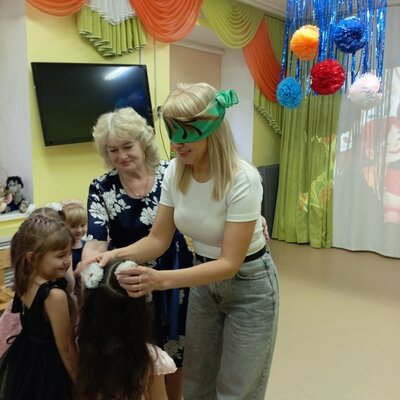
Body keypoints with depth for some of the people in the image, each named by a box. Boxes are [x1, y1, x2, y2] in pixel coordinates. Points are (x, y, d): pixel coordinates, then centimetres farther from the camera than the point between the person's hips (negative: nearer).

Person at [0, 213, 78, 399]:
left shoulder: (25, 283, -8)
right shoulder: (55, 295, -30)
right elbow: (65, 348, -21)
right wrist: (79, 383, -10)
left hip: (23, 359, 8)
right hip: (47, 365, -8)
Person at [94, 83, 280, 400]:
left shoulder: (242, 179, -29)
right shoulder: (175, 172, -12)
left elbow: (230, 263, -29)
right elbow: (159, 239, -6)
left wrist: (162, 280, -41)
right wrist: (118, 255, -25)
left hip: (247, 285, -5)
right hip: (204, 280, 5)